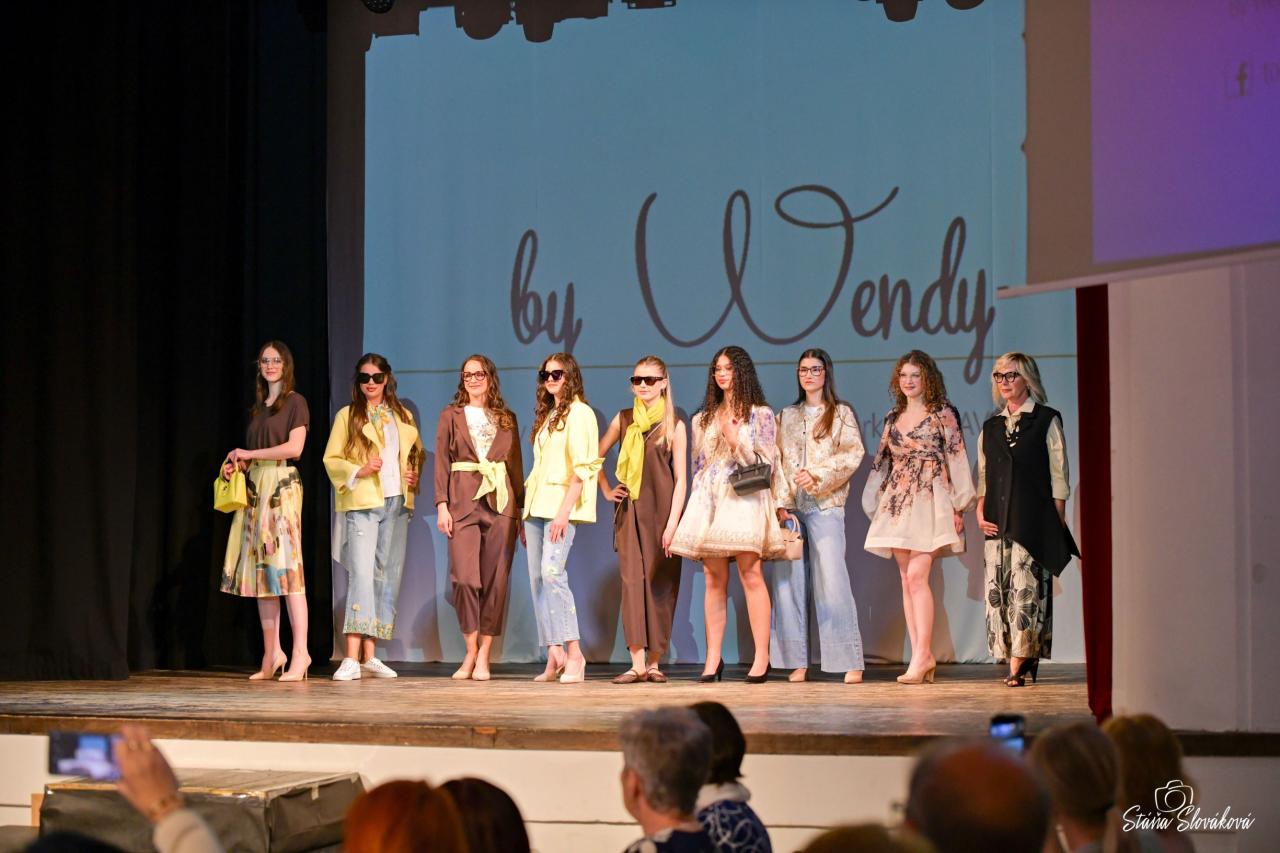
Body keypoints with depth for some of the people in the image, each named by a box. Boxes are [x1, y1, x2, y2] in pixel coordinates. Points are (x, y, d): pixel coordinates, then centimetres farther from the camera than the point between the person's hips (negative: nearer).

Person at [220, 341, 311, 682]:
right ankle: (271, 654, 3)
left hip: (281, 486, -7)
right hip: (254, 487, 7)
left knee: (285, 567, -13)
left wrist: (249, 454, -7)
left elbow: (294, 447, -10)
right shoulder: (257, 407, 20)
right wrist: (238, 464, 2)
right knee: (260, 569, 1)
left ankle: (300, 652, -15)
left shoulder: (294, 402, 1)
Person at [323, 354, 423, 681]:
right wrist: (360, 471, -15)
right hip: (361, 503, -5)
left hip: (397, 504, 5)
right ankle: (352, 658, -21)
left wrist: (414, 477, 4)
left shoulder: (403, 417, 15)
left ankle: (370, 656, 9)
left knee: (387, 577, 4)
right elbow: (331, 459, 1)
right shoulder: (347, 416, 5)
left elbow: (417, 454, 24)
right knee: (361, 573, -15)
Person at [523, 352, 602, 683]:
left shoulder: (578, 413, -4)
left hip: (562, 505, -8)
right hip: (537, 505, 8)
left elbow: (582, 468, -12)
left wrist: (564, 511, -20)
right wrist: (526, 516, 14)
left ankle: (573, 654, -17)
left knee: (552, 572, -20)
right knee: (537, 578, 2)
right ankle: (554, 656, 4)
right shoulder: (546, 415, 21)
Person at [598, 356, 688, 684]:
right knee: (632, 580, -7)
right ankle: (637, 663, -11)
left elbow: (680, 478, -2)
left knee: (660, 584, 1)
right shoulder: (624, 420, 9)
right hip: (629, 511, 2)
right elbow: (596, 456, 21)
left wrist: (673, 522, -10)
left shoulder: (674, 425, 1)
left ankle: (654, 662, 8)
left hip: (661, 511, -2)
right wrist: (606, 490, 10)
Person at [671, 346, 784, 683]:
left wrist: (737, 441, -10)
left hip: (745, 500, -4)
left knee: (750, 573, -12)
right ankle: (713, 658, 2)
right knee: (714, 578, 1)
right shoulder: (704, 419, 19)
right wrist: (697, 502, 14)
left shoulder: (761, 414, 6)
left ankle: (761, 657, -12)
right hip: (709, 501, 4)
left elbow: (767, 463, 1)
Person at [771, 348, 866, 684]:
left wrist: (818, 476, -14)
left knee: (831, 578, -10)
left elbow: (853, 454, -4)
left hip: (825, 505, -4)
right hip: (791, 506, 4)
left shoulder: (841, 413, 7)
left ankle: (851, 661, -9)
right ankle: (796, 661, 2)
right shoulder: (786, 416, 18)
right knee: (788, 580, -2)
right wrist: (780, 502, -1)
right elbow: (778, 461, 11)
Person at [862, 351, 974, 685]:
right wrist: (874, 504, 16)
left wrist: (959, 506, -8)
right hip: (897, 503, 6)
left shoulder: (942, 414, 0)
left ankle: (922, 654, -15)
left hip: (930, 501, -6)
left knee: (917, 576, -16)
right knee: (906, 579, 2)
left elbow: (957, 459, -3)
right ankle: (922, 656, 4)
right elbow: (882, 462, 19)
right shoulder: (893, 418, 15)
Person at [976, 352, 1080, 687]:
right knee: (997, 588, -1)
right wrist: (980, 512, 3)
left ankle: (1021, 660, -10)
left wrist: (1058, 520, -6)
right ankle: (1015, 660, 3)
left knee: (1027, 586, -10)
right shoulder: (991, 427, 17)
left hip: (1034, 519, -5)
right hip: (998, 520, 5)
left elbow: (1058, 475, 0)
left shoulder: (1046, 421, 3)